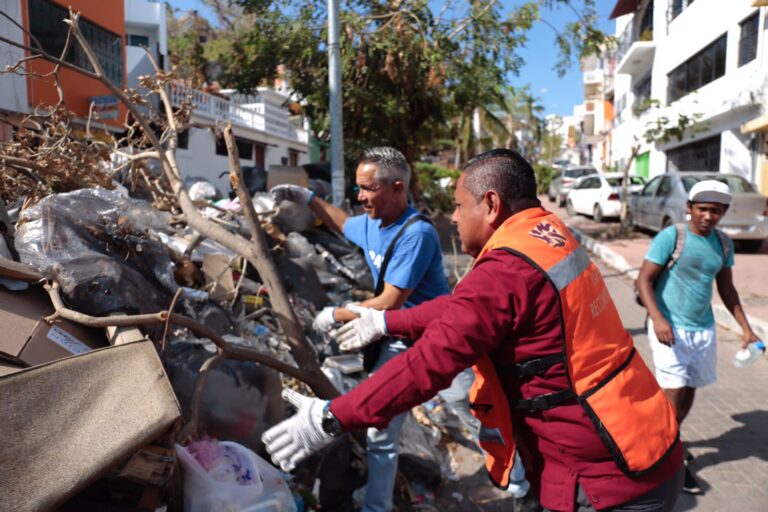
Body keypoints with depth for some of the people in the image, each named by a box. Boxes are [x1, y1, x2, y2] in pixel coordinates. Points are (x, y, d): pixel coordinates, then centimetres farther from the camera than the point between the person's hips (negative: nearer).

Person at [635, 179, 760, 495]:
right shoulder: (670, 237, -12)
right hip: (669, 327, -6)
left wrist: (745, 327, 13)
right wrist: (657, 318, -26)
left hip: (703, 329, 6)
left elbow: (726, 288, 17)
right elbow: (644, 280, -14)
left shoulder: (723, 244, 7)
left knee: (689, 390, 16)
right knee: (674, 391, -7)